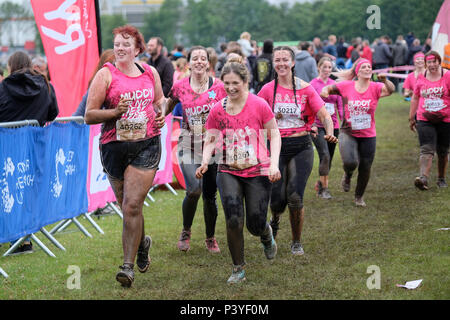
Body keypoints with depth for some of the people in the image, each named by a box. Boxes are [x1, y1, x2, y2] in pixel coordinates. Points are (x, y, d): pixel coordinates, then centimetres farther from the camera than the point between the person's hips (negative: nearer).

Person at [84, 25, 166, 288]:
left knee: (132, 205, -13)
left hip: (147, 145, 0)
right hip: (114, 146, 0)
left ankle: (129, 265, -10)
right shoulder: (106, 74, -1)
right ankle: (142, 244, 41)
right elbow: (89, 115, -4)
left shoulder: (150, 72, 9)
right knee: (128, 206, 10)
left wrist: (161, 114, 7)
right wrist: (116, 111, -18)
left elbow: (160, 99, 28)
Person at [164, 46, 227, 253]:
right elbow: (165, 109, 16)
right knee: (194, 190, -18)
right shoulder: (180, 87, 1)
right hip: (189, 145, -1)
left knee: (210, 195, 5)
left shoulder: (218, 87, 0)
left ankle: (210, 238, 25)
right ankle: (186, 232, 7)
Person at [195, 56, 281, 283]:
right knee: (233, 220, -16)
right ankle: (238, 269, 2)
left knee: (255, 225, -1)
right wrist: (205, 162, -11)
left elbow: (274, 135, 0)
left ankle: (267, 235, 39)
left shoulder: (259, 105, -6)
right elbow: (210, 140, 8)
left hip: (258, 171, -2)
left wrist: (274, 164, -11)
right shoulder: (217, 110, 1)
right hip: (228, 171, 2)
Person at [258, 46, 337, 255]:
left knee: (295, 197, -10)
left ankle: (297, 243, 11)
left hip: (301, 147, -1)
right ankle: (275, 219, 34)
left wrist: (329, 133, -21)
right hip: (276, 147, 1)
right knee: (277, 199, -5)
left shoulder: (305, 89, 0)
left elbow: (324, 115, -3)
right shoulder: (268, 90, 1)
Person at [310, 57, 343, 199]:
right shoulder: (313, 84, -5)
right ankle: (323, 188, -7)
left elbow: (340, 106, 12)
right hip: (318, 126, -5)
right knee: (325, 156, -16)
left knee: (329, 158, 11)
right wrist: (311, 124, -17)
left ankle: (321, 182, 31)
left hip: (333, 126, 5)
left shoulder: (334, 85, 8)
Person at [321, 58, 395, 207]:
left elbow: (390, 90, -26)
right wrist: (325, 91, -17)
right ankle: (347, 175, 14)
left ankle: (359, 196, 34)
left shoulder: (375, 87, -7)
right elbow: (328, 88, 7)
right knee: (350, 162, -24)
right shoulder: (346, 86, -5)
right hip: (348, 133, -1)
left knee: (365, 168, 8)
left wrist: (385, 80, -47)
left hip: (368, 135, 1)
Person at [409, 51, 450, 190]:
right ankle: (423, 178, -27)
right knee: (426, 150, -14)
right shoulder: (421, 78, 6)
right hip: (425, 120, 1)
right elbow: (415, 99, 16)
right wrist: (411, 118, 18)